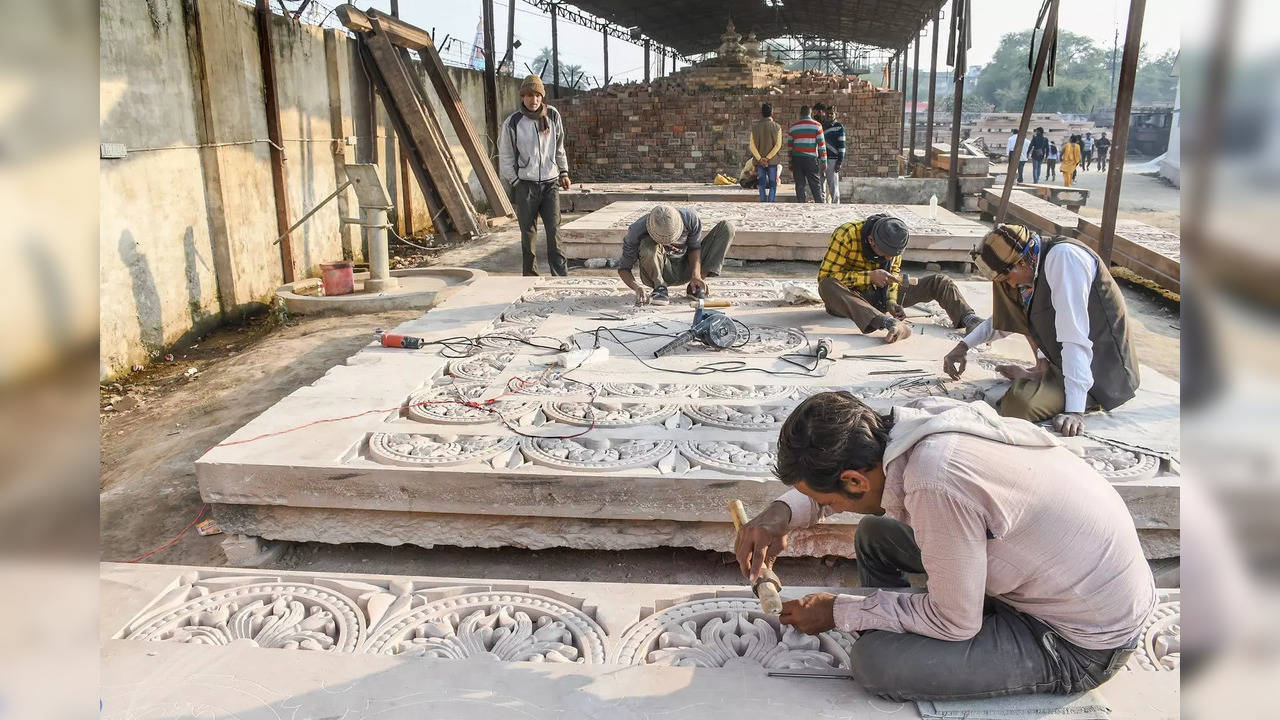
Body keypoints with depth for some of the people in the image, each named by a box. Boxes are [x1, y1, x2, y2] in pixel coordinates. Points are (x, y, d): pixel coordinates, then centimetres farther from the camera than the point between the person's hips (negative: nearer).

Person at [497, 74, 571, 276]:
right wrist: (514, 182, -2)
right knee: (528, 232, 3)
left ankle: (561, 274, -4)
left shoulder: (553, 116, 5)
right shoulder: (513, 122, -3)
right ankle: (530, 274, 12)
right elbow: (505, 156, 4)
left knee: (554, 229, -6)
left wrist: (563, 172, 13)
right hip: (525, 184, -1)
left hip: (550, 182, 1)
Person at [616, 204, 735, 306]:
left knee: (727, 227, -12)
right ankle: (660, 288, -13)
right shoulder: (637, 232, -27)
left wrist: (696, 275, -24)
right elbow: (623, 268, -19)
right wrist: (636, 287, -39)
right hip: (661, 273, -3)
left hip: (686, 269, 3)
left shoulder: (690, 219, -23)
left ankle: (696, 287, -13)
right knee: (647, 244, -37)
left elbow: (695, 247, -6)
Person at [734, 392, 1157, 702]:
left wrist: (840, 612, -10)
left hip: (1082, 645, -8)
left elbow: (955, 622, -21)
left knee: (872, 662, -18)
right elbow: (842, 472, 9)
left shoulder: (936, 485, -35)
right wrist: (782, 513, -7)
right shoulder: (920, 417, -13)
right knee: (874, 535, 12)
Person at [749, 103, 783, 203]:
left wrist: (760, 159, -8)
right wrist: (767, 158, -11)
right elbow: (778, 145, -11)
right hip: (773, 161, -2)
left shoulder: (755, 127, 2)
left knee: (762, 185, 7)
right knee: (772, 186, 4)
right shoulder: (777, 127, -4)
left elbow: (752, 146, -4)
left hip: (759, 161, 2)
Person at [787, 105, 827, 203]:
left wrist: (790, 163, 16)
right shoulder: (817, 125, 0)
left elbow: (789, 146, 11)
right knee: (815, 184, 3)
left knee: (800, 185, 5)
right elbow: (821, 144, -3)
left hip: (797, 159, 2)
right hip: (811, 159, -2)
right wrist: (824, 161, 2)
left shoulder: (793, 127, 9)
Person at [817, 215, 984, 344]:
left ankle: (967, 318, -27)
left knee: (940, 282, -6)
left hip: (881, 293, 5)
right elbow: (825, 277, -24)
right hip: (851, 297, -5)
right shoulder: (846, 235, -23)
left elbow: (894, 272, 8)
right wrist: (869, 277, -30)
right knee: (827, 287, -43)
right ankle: (889, 323, -58)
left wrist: (892, 301, -11)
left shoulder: (893, 239, -6)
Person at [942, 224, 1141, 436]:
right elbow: (1003, 317, 24)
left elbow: (1075, 339, -30)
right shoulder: (1035, 265, 5)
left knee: (1018, 404, -29)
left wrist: (1075, 411, -32)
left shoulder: (1063, 257, -24)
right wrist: (963, 347, 17)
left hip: (1105, 374, -9)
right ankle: (1044, 372, 14)